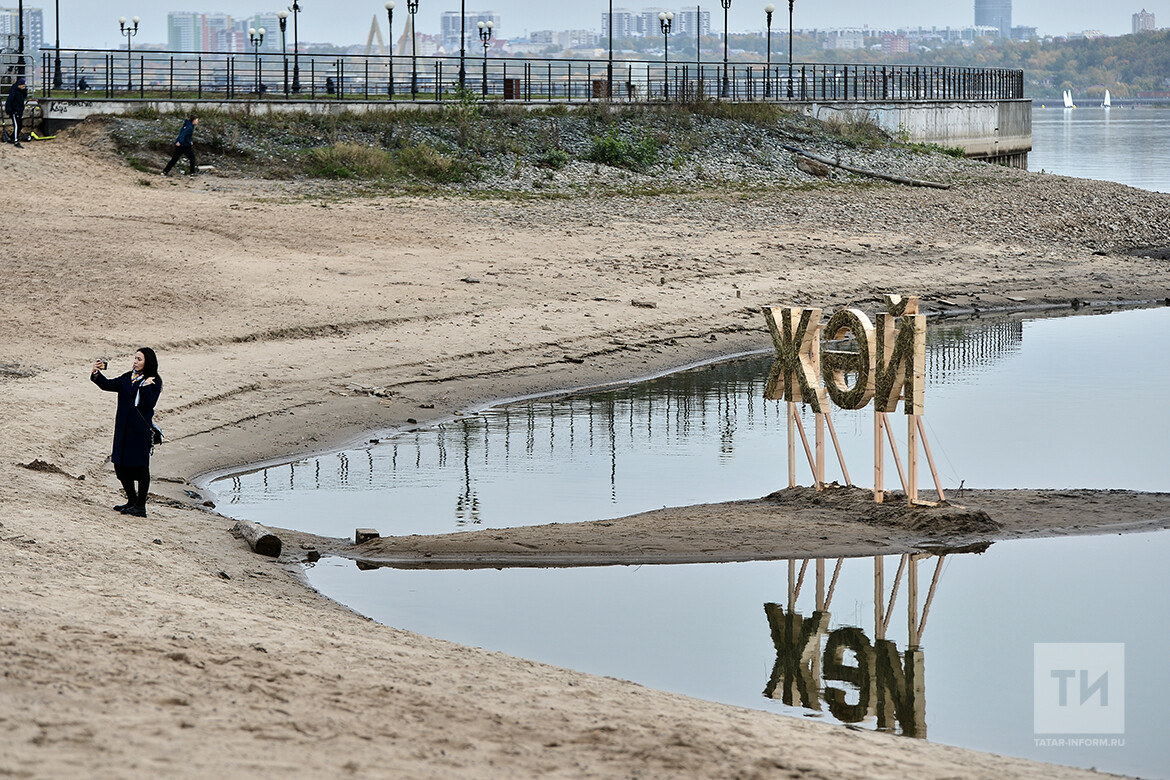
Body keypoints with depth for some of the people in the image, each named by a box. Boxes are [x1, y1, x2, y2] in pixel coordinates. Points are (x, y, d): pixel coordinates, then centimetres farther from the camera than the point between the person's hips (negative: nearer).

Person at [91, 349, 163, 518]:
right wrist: (96, 374, -5)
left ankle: (140, 506, 5)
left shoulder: (154, 382, -6)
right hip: (123, 429, 7)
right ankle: (132, 500, 25)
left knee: (140, 466, -2)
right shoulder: (127, 378, 12)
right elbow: (109, 385, 9)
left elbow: (149, 405, -15)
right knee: (121, 465, 11)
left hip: (141, 430, -7)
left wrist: (146, 387, -26)